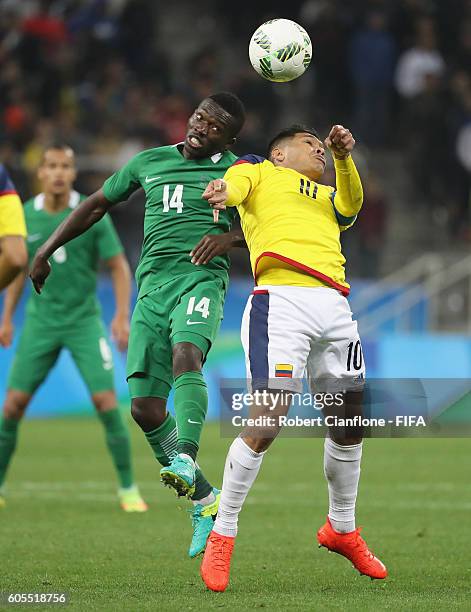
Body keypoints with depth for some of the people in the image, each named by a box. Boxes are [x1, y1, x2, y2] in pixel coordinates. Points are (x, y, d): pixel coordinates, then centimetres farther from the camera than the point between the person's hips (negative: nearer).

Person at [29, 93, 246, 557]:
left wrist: (231, 236, -9)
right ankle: (205, 502, 4)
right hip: (152, 286, 4)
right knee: (144, 407, -6)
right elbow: (97, 204, 30)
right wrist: (47, 249, 28)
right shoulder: (149, 162, 20)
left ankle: (185, 460, -52)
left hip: (201, 279, -4)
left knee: (186, 357, -36)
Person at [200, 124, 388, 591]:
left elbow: (350, 205, 10)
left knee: (349, 424, 11)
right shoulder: (260, 172, 19)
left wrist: (343, 158, -7)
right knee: (266, 423, -15)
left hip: (334, 307, 6)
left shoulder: (326, 198, 32)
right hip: (281, 301, -6)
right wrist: (223, 191, -28)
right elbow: (237, 183, -4)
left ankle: (342, 529, 31)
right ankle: (221, 536, -3)